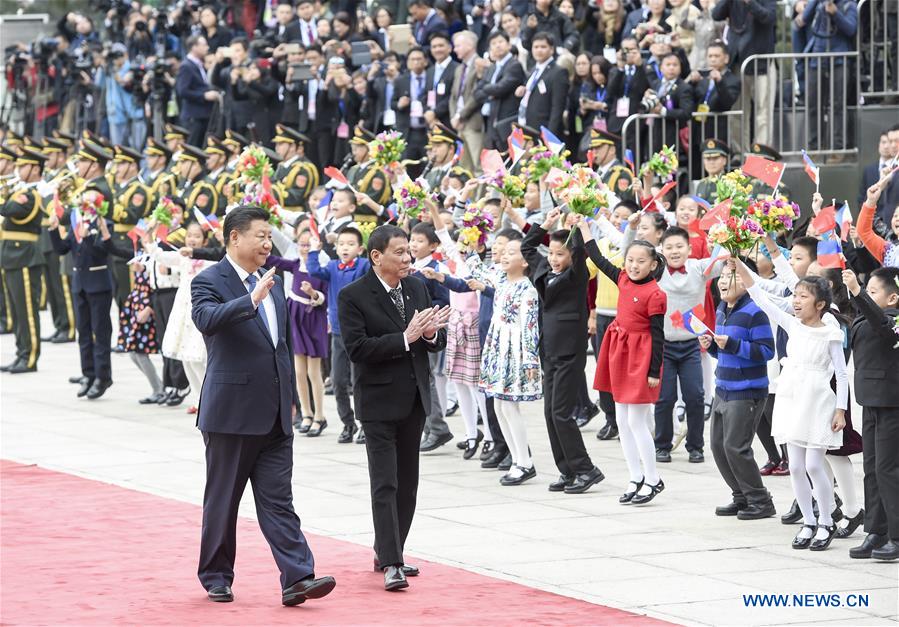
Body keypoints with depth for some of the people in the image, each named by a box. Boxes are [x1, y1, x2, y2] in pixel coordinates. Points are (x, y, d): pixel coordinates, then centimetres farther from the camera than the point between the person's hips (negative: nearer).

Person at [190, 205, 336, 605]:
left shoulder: (273, 284, 15)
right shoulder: (209, 282, -8)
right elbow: (206, 319, -30)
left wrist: (290, 397, 22)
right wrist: (251, 300, -40)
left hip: (275, 415, 6)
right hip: (231, 411, -6)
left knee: (278, 501, 0)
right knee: (222, 500, 5)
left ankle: (297, 578, -8)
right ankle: (216, 577, 17)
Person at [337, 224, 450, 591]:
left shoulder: (416, 288, 8)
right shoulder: (353, 296, -10)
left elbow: (439, 342, 11)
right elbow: (357, 348, -19)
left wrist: (431, 333, -13)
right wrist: (405, 338, -23)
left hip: (414, 399, 6)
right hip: (379, 400, -6)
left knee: (407, 482, 11)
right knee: (385, 485, -9)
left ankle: (388, 552, 23)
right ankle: (390, 564, -12)